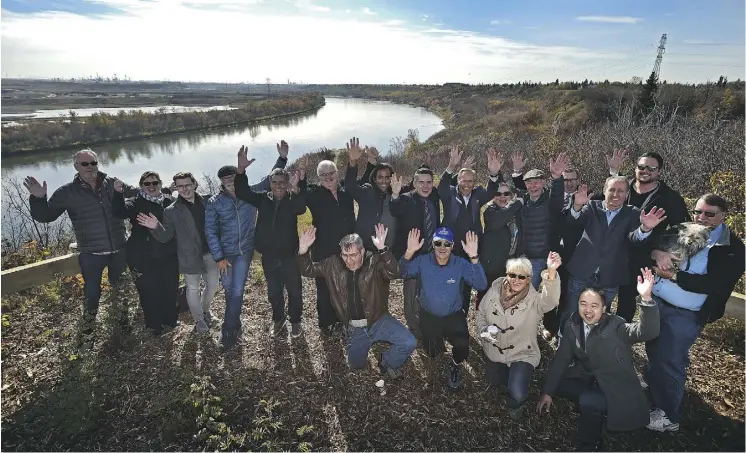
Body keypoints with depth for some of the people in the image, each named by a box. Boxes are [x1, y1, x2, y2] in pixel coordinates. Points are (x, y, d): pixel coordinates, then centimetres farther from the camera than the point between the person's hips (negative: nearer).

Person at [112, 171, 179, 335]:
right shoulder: (136, 203, -1)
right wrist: (119, 193, -37)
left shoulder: (169, 201, 7)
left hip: (168, 256, 3)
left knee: (170, 290, 11)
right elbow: (120, 212, -22)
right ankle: (154, 326, 22)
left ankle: (170, 321, 33)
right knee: (149, 292, 2)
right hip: (144, 259, -3)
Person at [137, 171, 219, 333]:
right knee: (193, 289, 8)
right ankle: (199, 320, 29)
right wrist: (156, 227, -27)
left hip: (210, 253, 2)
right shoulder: (172, 211, -7)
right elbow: (165, 237, -7)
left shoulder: (206, 202, -2)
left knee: (213, 284, 14)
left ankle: (205, 309, 42)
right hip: (190, 256, -2)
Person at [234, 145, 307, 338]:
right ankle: (278, 320, 40)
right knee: (273, 292, 18)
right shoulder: (263, 199, -1)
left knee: (295, 291, 12)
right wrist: (241, 170, -27)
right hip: (269, 257, 3)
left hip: (290, 256, -3)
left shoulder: (292, 199, -11)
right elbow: (242, 192, -11)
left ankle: (295, 321, 33)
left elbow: (301, 208, -34)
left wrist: (295, 189, -53)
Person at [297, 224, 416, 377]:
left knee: (409, 343, -20)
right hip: (354, 328, 3)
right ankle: (369, 341, 40)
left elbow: (394, 273, -34)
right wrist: (303, 250, -19)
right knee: (356, 364, 10)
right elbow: (308, 270, 0)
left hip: (378, 321, -3)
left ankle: (387, 362, 12)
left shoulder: (374, 262, -17)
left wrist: (382, 249, -51)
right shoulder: (333, 264, -4)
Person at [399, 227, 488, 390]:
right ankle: (438, 337, 32)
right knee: (432, 352, -4)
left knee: (462, 346, -25)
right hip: (429, 316, 1)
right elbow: (402, 273, -22)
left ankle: (455, 366, 11)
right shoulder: (423, 262, -10)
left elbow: (481, 285, -24)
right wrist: (409, 253, -38)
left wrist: (474, 258, -35)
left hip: (454, 315, -1)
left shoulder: (461, 264, -12)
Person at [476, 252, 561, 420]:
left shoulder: (534, 300, -22)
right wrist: (483, 330, -17)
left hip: (522, 354, -4)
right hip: (495, 352, 4)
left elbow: (550, 300, -46)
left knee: (517, 396, -20)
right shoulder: (494, 290, -11)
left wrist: (551, 272, -64)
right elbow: (481, 313, 3)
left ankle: (516, 404, 17)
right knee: (494, 381, 24)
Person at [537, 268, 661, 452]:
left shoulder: (616, 326, -20)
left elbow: (648, 332, -39)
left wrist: (646, 298, -55)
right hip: (587, 379, 7)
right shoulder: (572, 326, -6)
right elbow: (561, 358, 0)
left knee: (589, 401, -31)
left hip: (614, 388, -6)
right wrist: (547, 391, 1)